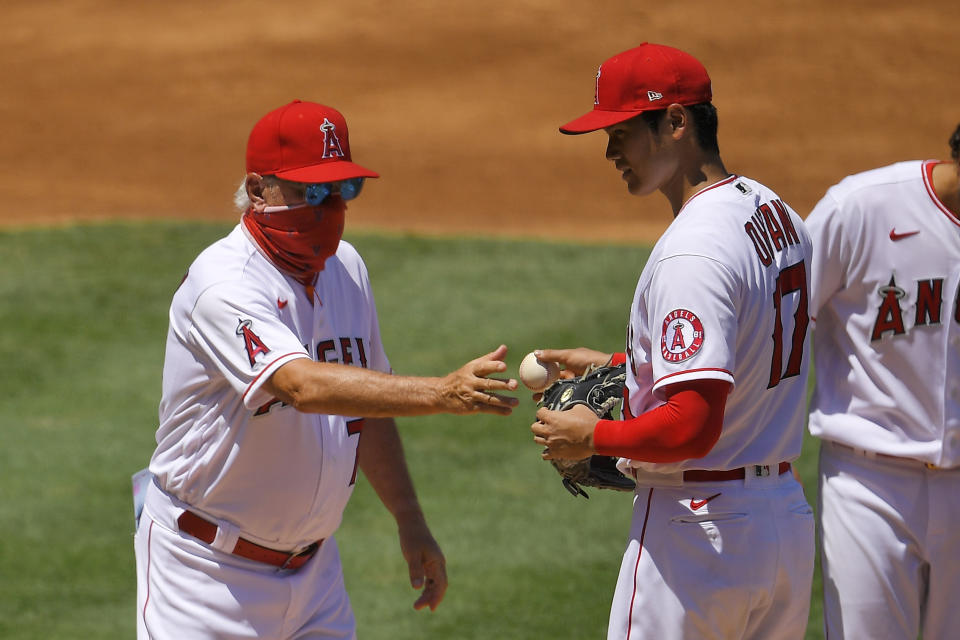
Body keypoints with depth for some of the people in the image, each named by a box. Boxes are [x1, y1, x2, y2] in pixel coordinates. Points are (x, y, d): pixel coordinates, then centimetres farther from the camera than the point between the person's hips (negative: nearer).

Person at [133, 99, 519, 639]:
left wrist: (411, 523, 13)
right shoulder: (223, 285, -22)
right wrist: (441, 395, -47)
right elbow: (303, 385, -38)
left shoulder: (345, 268, 4)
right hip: (209, 570, -7)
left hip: (313, 569, 7)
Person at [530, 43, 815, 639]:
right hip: (789, 517, 10)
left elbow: (695, 425, -28)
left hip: (695, 527, -10)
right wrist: (617, 366, 24)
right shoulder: (780, 215, 9)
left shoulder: (693, 250, -22)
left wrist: (592, 437, -12)